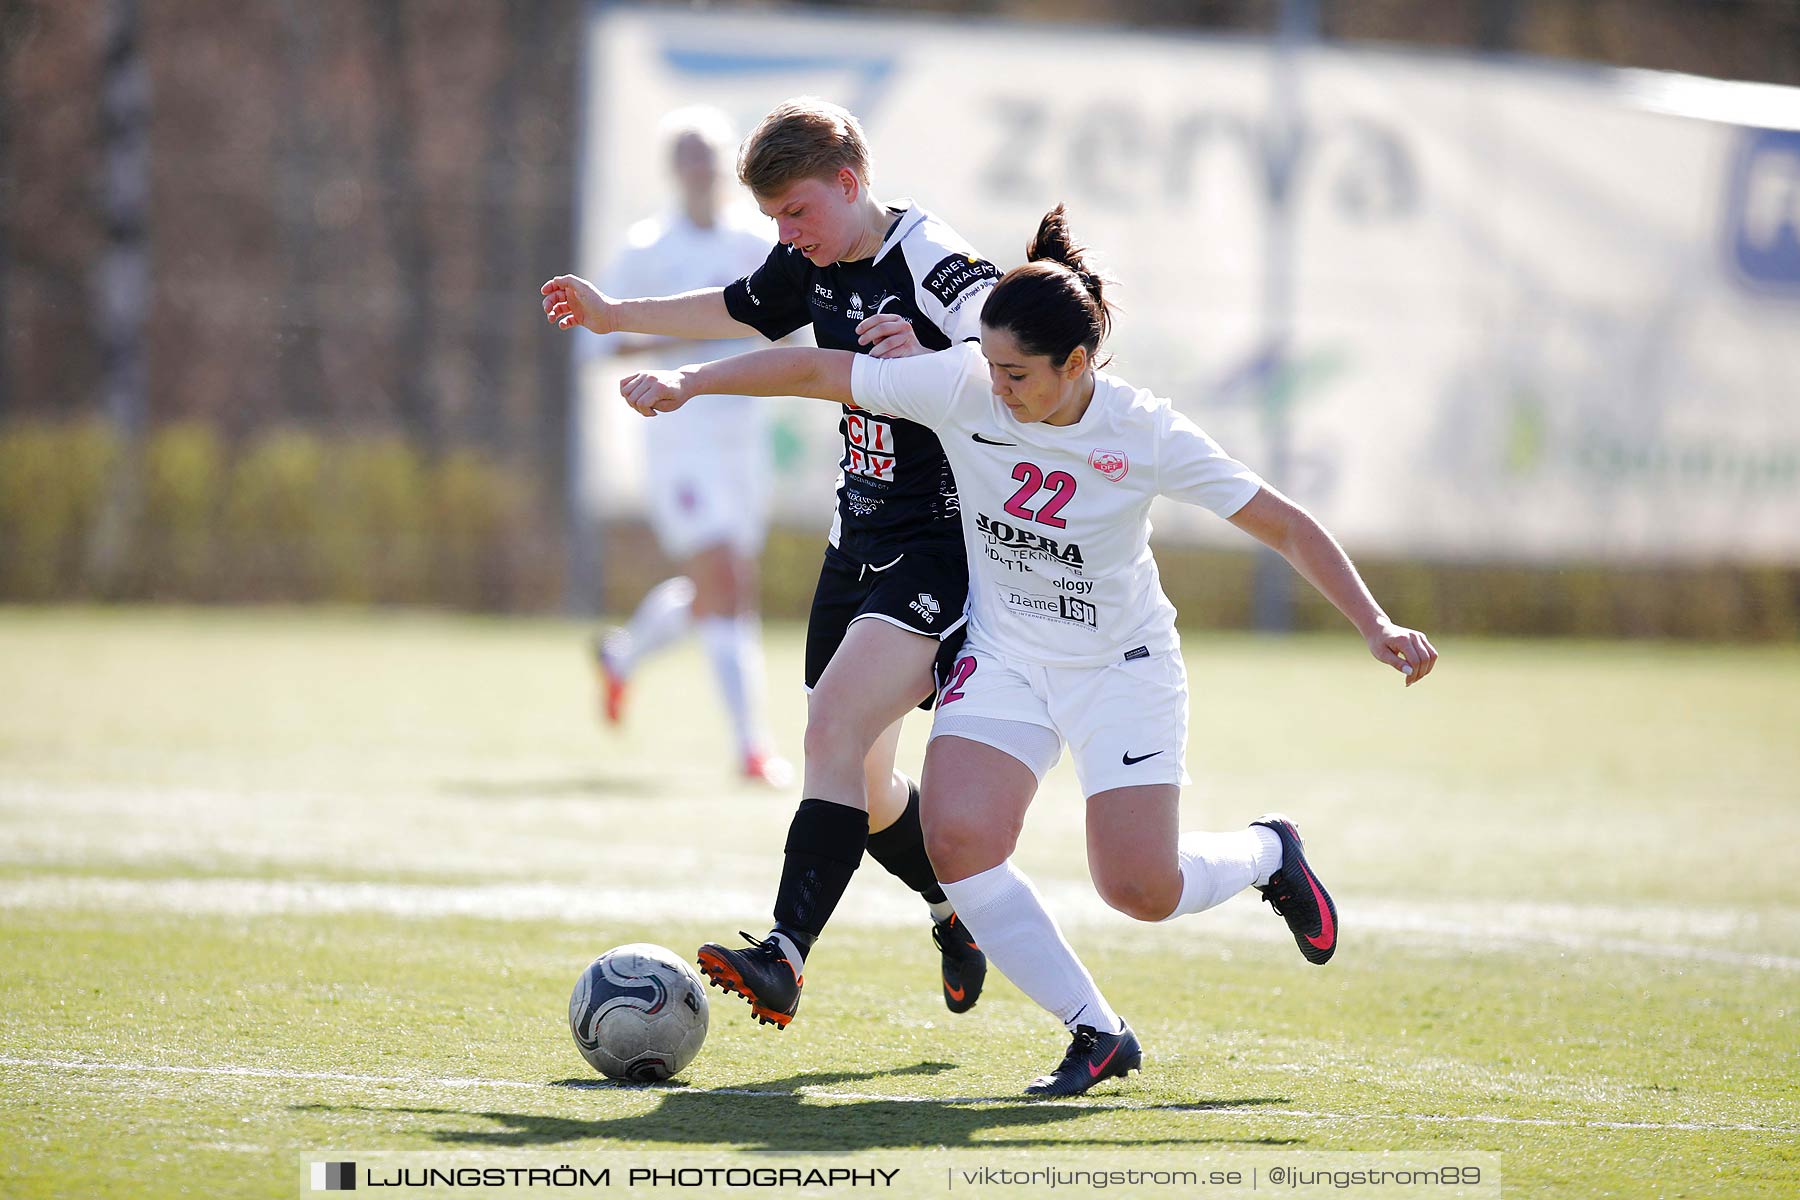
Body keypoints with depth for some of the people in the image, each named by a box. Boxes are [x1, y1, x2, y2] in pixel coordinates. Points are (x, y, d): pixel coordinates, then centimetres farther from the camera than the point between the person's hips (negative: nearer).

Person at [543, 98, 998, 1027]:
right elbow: (740, 313, 28)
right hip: (860, 537, 9)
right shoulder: (812, 264, 6)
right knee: (859, 785, 14)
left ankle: (784, 958, -32)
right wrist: (615, 316, 38)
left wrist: (928, 362, -45)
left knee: (834, 731, -24)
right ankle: (959, 909, 39)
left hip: (941, 543, -9)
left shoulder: (938, 270, -18)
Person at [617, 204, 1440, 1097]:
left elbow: (1284, 526, -14)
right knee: (957, 840, -20)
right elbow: (817, 372, -10)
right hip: (1003, 655, 3)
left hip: (1123, 667, -3)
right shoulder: (961, 388, -16)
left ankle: (1267, 852, 28)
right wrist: (688, 381, -17)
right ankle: (1098, 1035, -4)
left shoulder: (1144, 435, -21)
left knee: (1141, 891, -9)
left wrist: (1376, 629, -20)